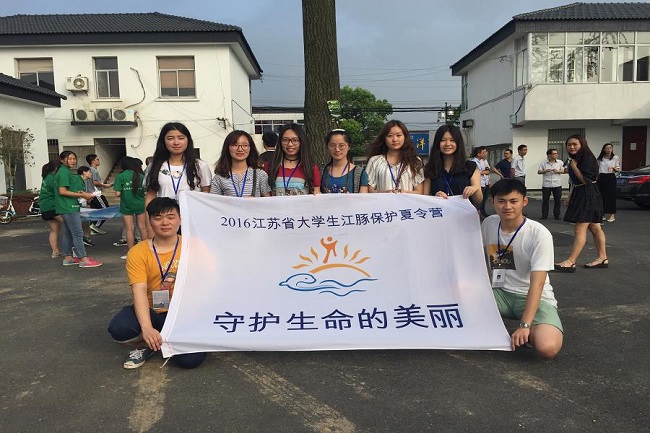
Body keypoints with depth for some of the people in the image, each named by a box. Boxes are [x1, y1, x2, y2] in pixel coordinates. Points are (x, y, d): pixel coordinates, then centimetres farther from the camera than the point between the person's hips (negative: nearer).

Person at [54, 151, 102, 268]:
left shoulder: (64, 172, 16)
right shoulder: (64, 173, -14)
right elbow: (62, 191, -20)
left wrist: (79, 193, 8)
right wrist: (81, 195, -18)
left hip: (67, 207, 10)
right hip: (69, 207, -10)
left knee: (68, 233, 13)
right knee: (78, 233, -9)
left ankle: (68, 258, 20)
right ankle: (83, 259, -9)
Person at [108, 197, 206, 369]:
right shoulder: (137, 253, -4)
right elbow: (139, 291, -15)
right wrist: (146, 327, -29)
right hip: (151, 312, 1)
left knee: (190, 359, -22)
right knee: (118, 328, -29)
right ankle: (146, 345, 5)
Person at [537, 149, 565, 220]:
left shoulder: (560, 162, 4)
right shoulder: (544, 163, 0)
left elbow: (563, 171, 6)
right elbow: (539, 172, 1)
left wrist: (558, 171, -12)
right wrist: (545, 171, -16)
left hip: (557, 185, 1)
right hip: (546, 185, -1)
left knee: (558, 200, 4)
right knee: (545, 200, 4)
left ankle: (557, 215, 14)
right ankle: (544, 215, 12)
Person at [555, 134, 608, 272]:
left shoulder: (587, 158, -14)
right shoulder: (575, 159, 15)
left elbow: (586, 180, -20)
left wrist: (574, 166, -15)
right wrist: (571, 196, 19)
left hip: (588, 197, -10)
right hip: (579, 195, 10)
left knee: (579, 230, -12)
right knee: (594, 228, 14)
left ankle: (571, 262, -13)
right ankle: (602, 258, 22)